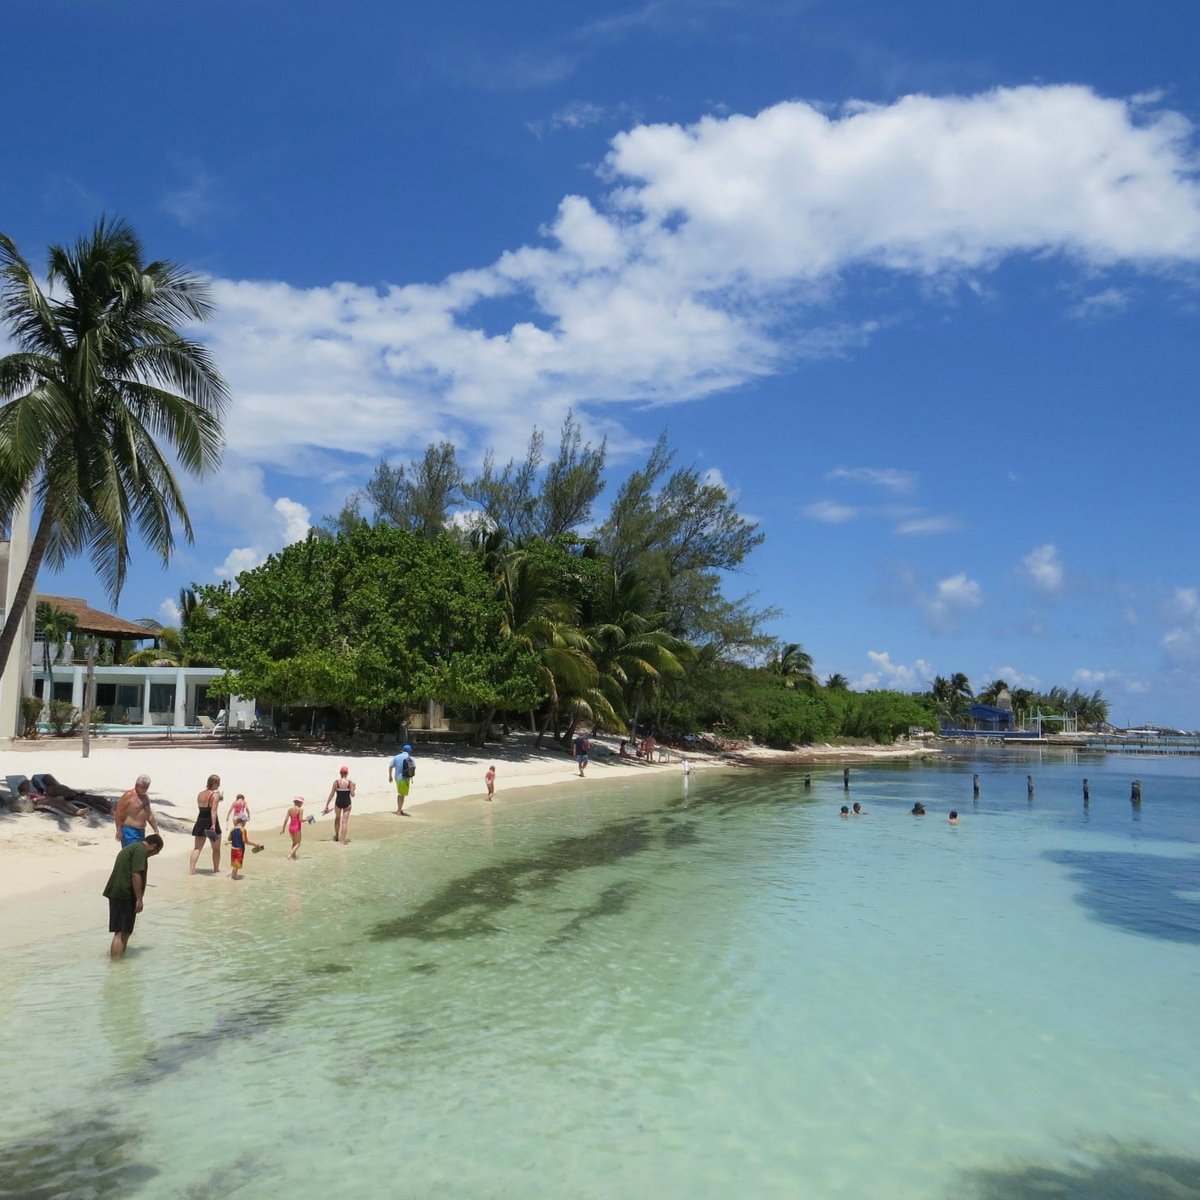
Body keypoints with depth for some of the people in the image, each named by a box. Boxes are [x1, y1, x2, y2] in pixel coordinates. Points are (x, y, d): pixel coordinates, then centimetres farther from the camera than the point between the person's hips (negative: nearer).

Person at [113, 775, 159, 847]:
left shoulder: (145, 797, 13)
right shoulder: (128, 795, -11)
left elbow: (149, 814, 22)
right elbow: (118, 813, -14)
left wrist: (156, 830, 18)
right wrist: (119, 830, -18)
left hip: (141, 832, 8)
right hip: (129, 832, -8)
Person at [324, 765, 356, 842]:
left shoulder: (336, 782, -8)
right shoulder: (350, 782, -8)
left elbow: (331, 794, -7)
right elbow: (352, 795, -8)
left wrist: (327, 805, -2)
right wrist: (354, 788, 13)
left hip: (338, 802, 1)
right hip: (347, 802, -1)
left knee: (337, 818, 22)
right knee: (345, 820, 5)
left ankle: (336, 836, 36)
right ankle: (343, 838, 1)